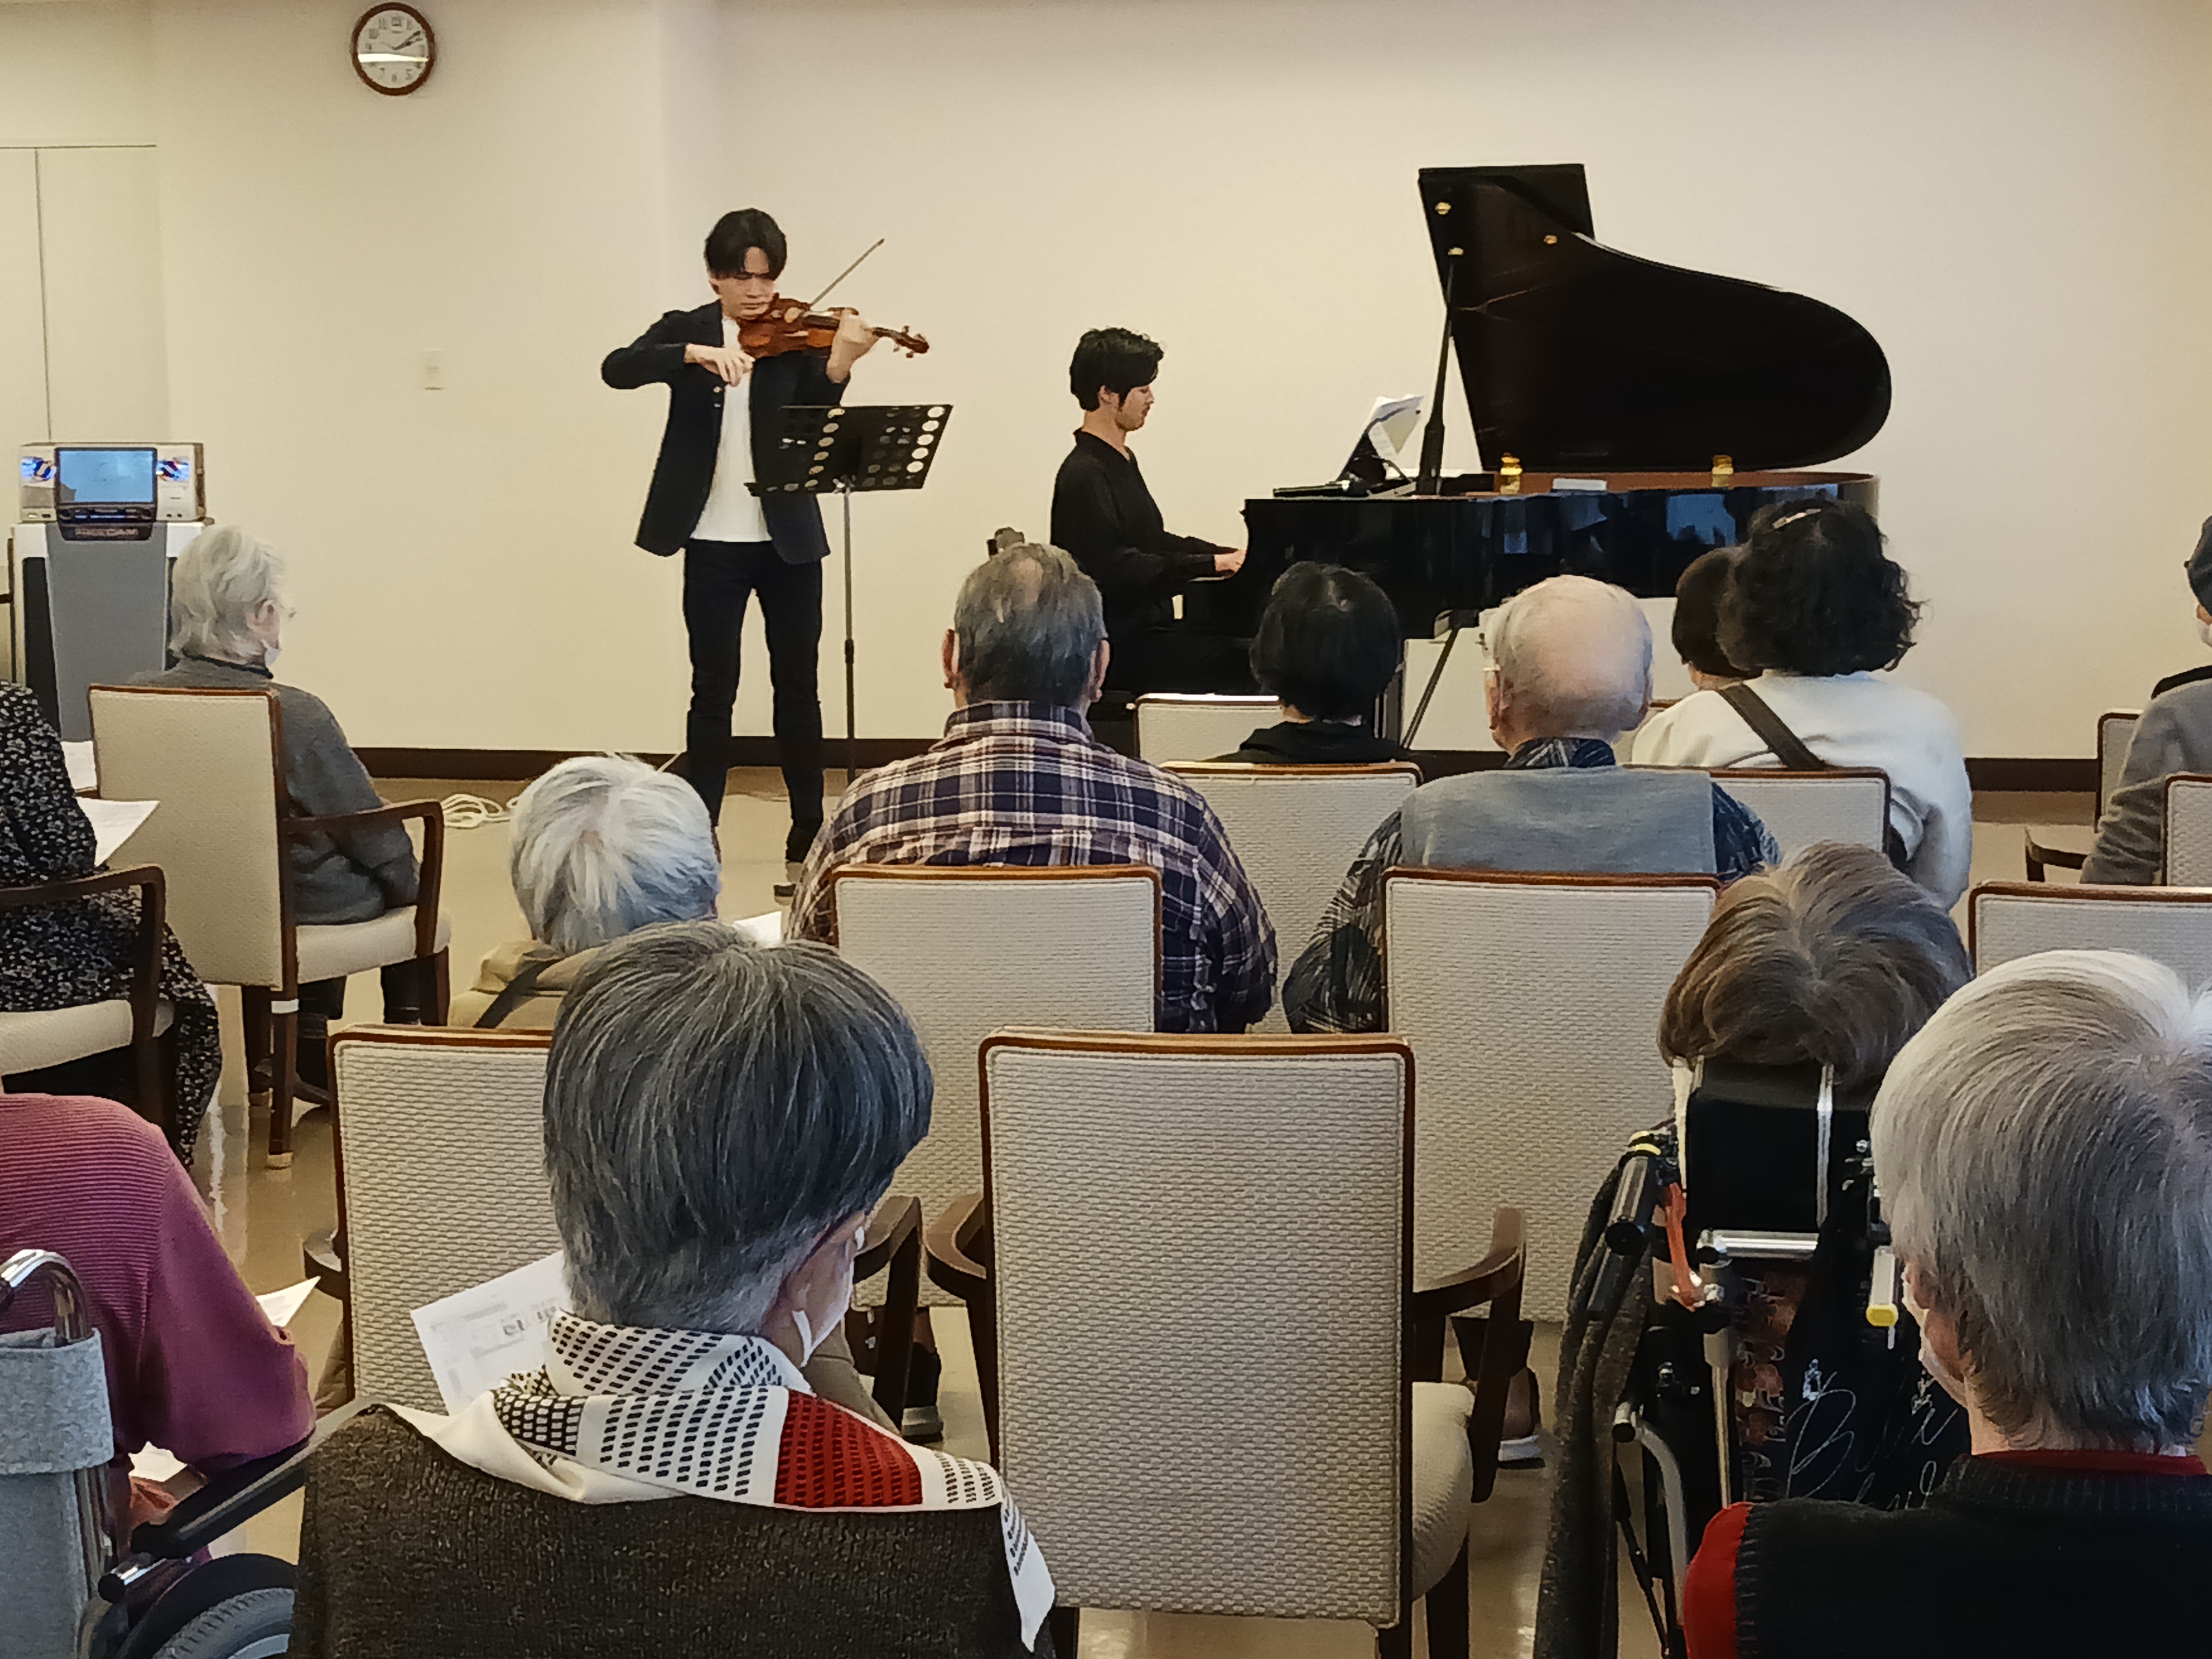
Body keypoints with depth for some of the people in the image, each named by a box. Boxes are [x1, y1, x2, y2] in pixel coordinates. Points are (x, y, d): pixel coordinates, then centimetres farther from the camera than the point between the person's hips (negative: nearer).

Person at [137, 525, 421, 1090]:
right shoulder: (296, 716, -28)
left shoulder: (139, 698, -12)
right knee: (407, 883, 23)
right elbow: (377, 838, -16)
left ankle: (311, 1058, 39)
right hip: (298, 909, -6)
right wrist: (409, 884, 5)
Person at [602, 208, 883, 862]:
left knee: (798, 685, 8)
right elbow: (617, 369, -14)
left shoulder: (796, 338, 2)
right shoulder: (685, 330, 4)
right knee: (715, 688, 3)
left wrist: (837, 366, -29)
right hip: (713, 542, -1)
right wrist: (696, 353, -29)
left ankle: (808, 829, 17)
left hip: (788, 538, 1)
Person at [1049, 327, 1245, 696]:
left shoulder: (1120, 462, 18)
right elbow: (1117, 568, -23)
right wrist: (1212, 565, -22)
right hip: (1118, 647, -10)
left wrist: (1231, 554, 11)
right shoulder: (1084, 475, -15)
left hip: (1145, 629, 10)